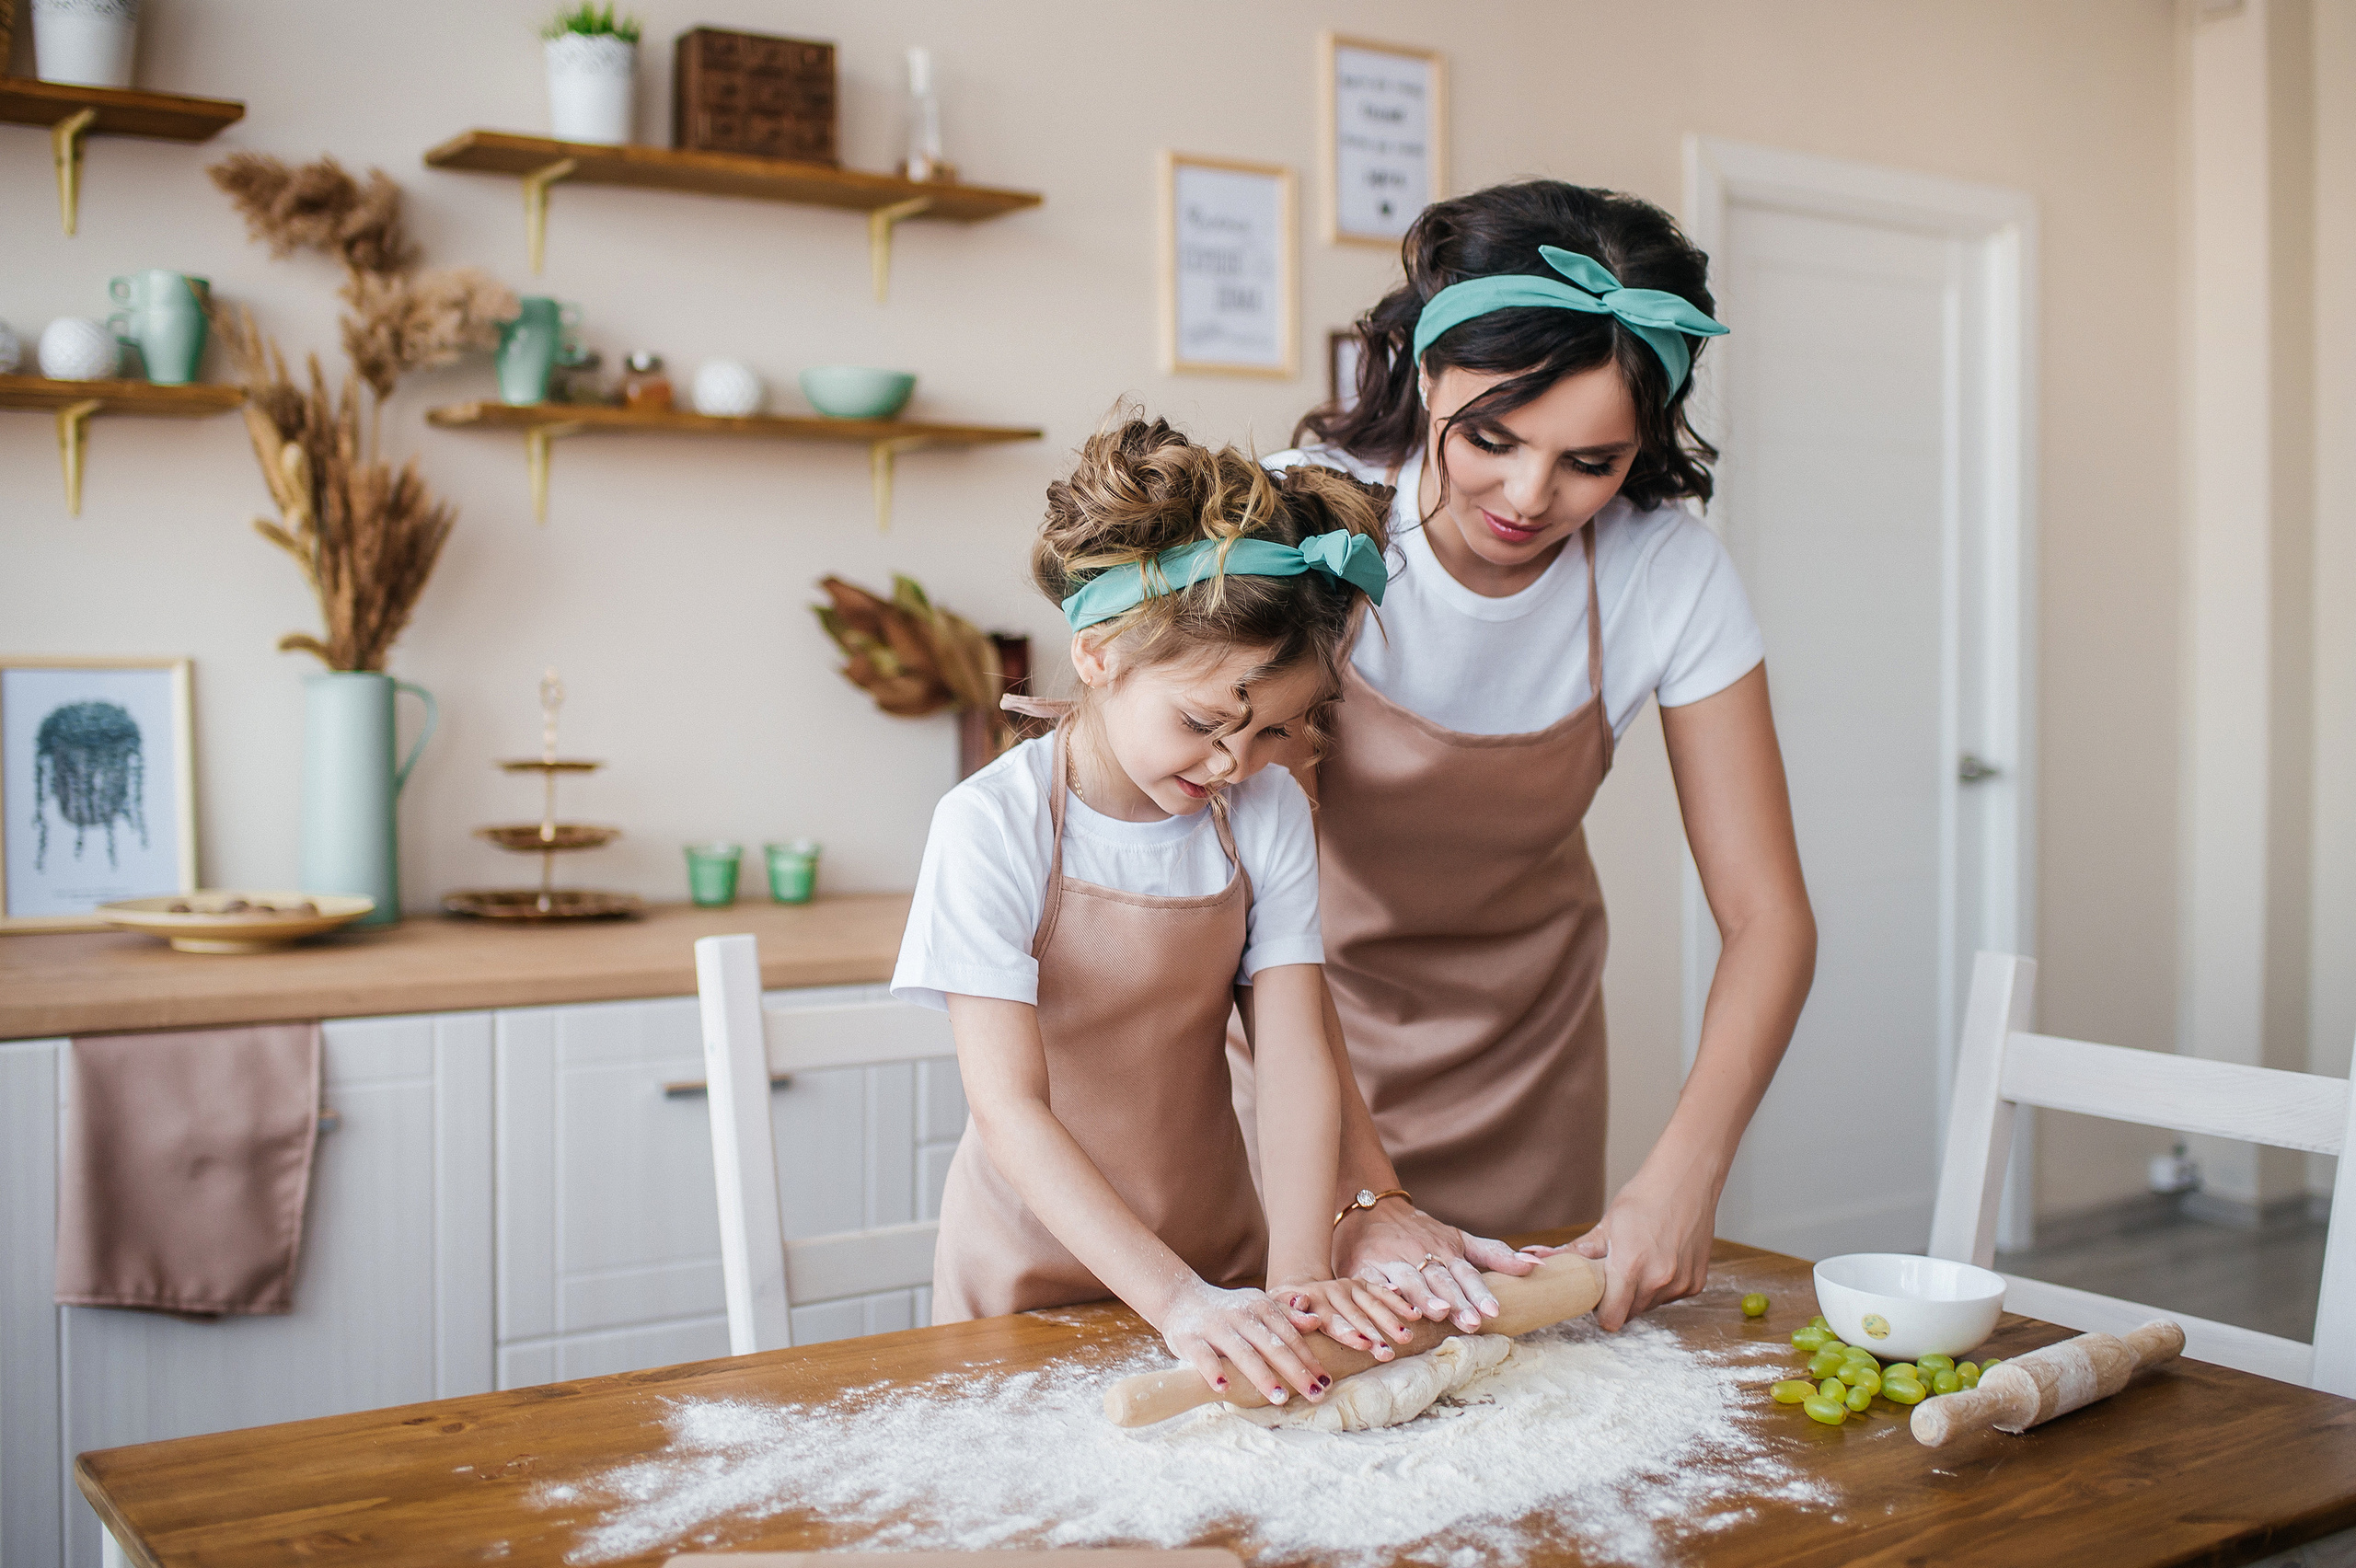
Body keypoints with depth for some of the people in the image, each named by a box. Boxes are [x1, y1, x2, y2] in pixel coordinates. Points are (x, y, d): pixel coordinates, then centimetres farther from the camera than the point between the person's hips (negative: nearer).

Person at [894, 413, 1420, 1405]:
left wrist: (1299, 1271, -25)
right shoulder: (992, 827, -18)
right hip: (1036, 1269, -2)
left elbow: (1297, 1060, -10)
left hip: (1217, 1260, 3)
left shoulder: (1270, 815, -6)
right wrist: (1173, 1299, -32)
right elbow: (1009, 1106, -24)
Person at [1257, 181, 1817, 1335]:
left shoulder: (1668, 570, -20)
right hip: (1304, 998, -2)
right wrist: (1360, 1192, -36)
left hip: (1523, 1020, 2)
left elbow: (1766, 914, -17)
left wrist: (1685, 1172, -32)